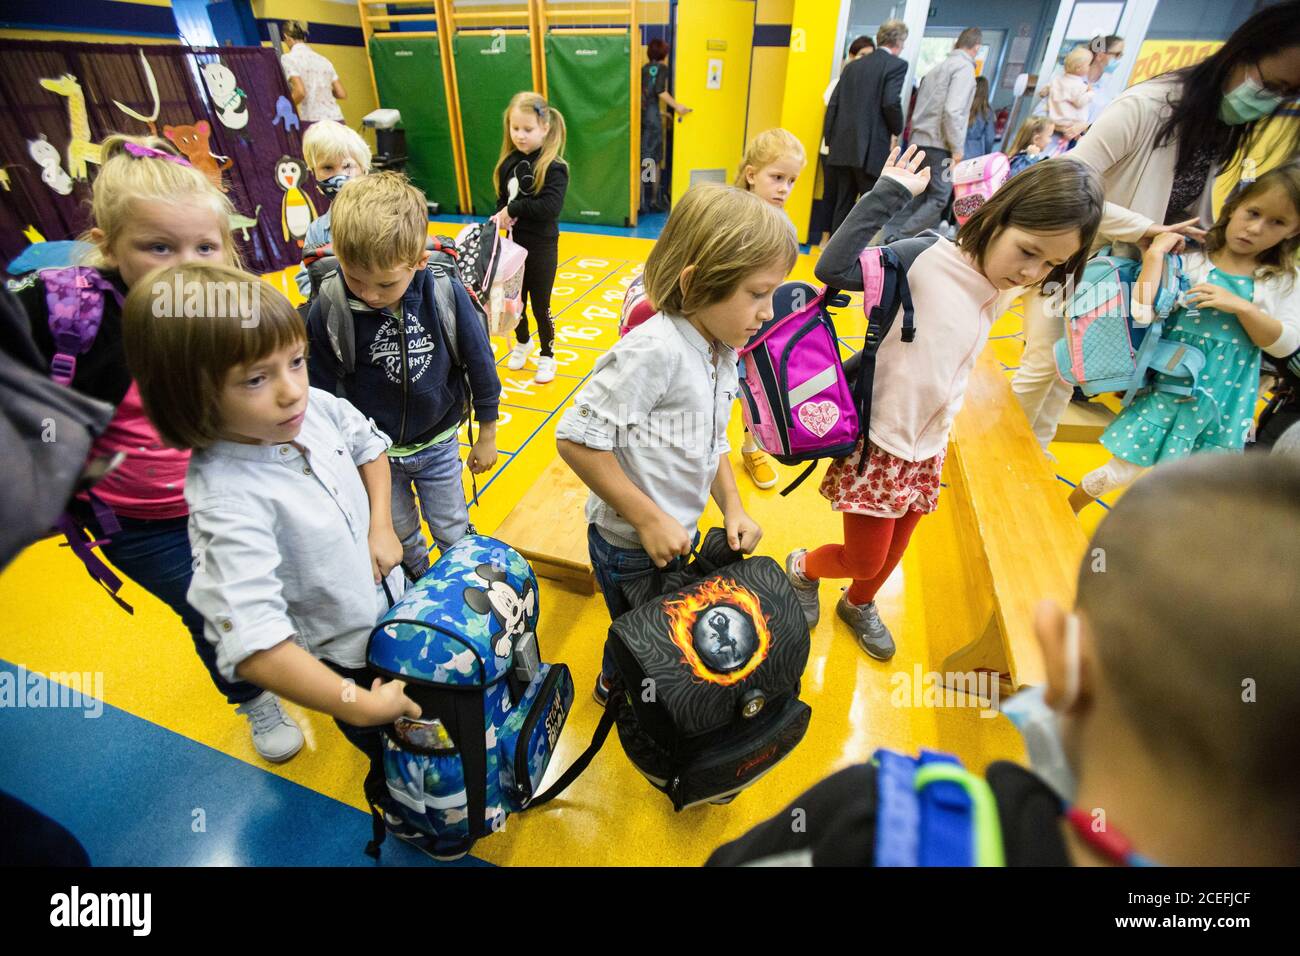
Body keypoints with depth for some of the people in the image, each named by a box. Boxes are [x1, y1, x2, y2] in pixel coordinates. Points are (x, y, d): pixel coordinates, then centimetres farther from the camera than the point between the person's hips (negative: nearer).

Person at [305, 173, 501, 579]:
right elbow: (322, 390, -5)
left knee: (454, 534, 18)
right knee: (399, 536, 22)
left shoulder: (447, 296, -20)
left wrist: (487, 435, 1)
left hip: (438, 445, 0)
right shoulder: (327, 310, -19)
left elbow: (480, 364, -7)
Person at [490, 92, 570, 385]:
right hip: (514, 242, 6)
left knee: (540, 304, 5)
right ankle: (523, 342, 43)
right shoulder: (508, 162, 3)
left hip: (541, 246, -6)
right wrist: (500, 216, -8)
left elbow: (551, 206, -27)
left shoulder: (553, 166, -15)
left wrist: (514, 209, -21)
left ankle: (547, 355, 24)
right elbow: (502, 198, 11)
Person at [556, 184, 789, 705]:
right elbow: (577, 438, -28)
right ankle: (615, 687, 50)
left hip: (679, 535, 8)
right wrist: (647, 518, -24)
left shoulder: (723, 352, -1)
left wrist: (732, 506, -1)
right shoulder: (655, 350, -29)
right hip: (631, 546, -7)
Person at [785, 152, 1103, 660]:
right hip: (877, 442, -7)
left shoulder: (1004, 293, 2)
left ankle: (859, 605, 51)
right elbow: (833, 268, -29)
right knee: (863, 560, 5)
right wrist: (888, 193, -25)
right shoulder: (926, 259, -19)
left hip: (928, 449, 7)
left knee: (892, 552, 22)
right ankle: (802, 567, 36)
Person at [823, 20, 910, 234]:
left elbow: (833, 104, 11)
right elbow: (891, 103, -13)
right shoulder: (896, 65, -2)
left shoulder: (852, 66, 15)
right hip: (871, 150, -6)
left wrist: (829, 140, 15)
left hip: (841, 147, 6)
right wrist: (897, 129, 4)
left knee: (841, 206, 9)